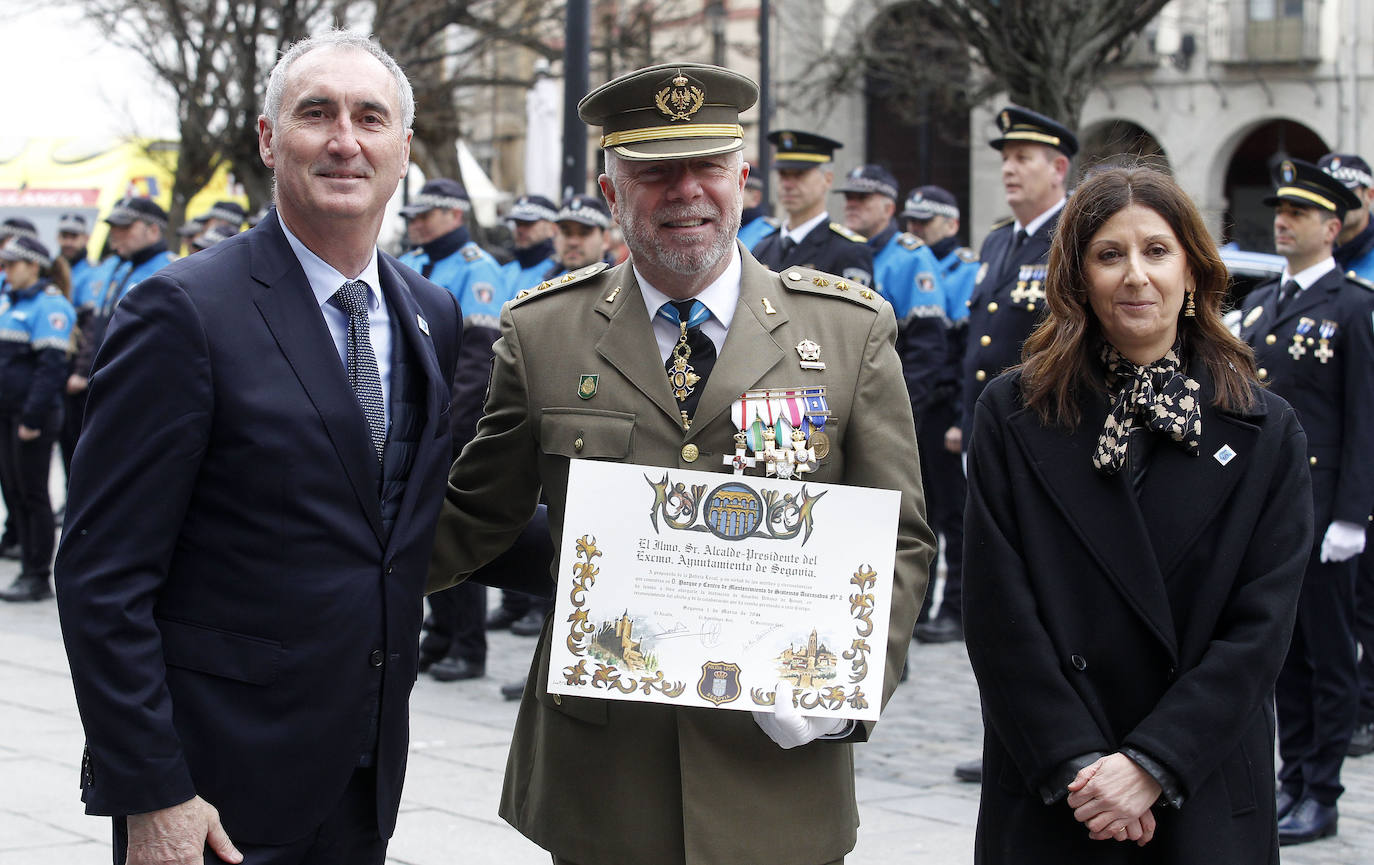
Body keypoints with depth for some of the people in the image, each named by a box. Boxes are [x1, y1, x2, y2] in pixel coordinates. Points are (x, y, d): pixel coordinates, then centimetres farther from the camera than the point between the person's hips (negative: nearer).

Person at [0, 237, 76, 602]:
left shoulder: (49, 306, -13)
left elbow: (52, 366, -18)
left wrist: (33, 417, -20)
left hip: (34, 417, -8)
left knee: (33, 494, -2)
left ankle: (39, 578, 5)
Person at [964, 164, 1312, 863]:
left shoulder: (1266, 432, 2)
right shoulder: (1012, 413, 1)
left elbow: (1260, 628, -5)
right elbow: (999, 615, -5)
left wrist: (1152, 765, -14)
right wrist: (1078, 765, -13)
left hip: (1207, 805, 0)